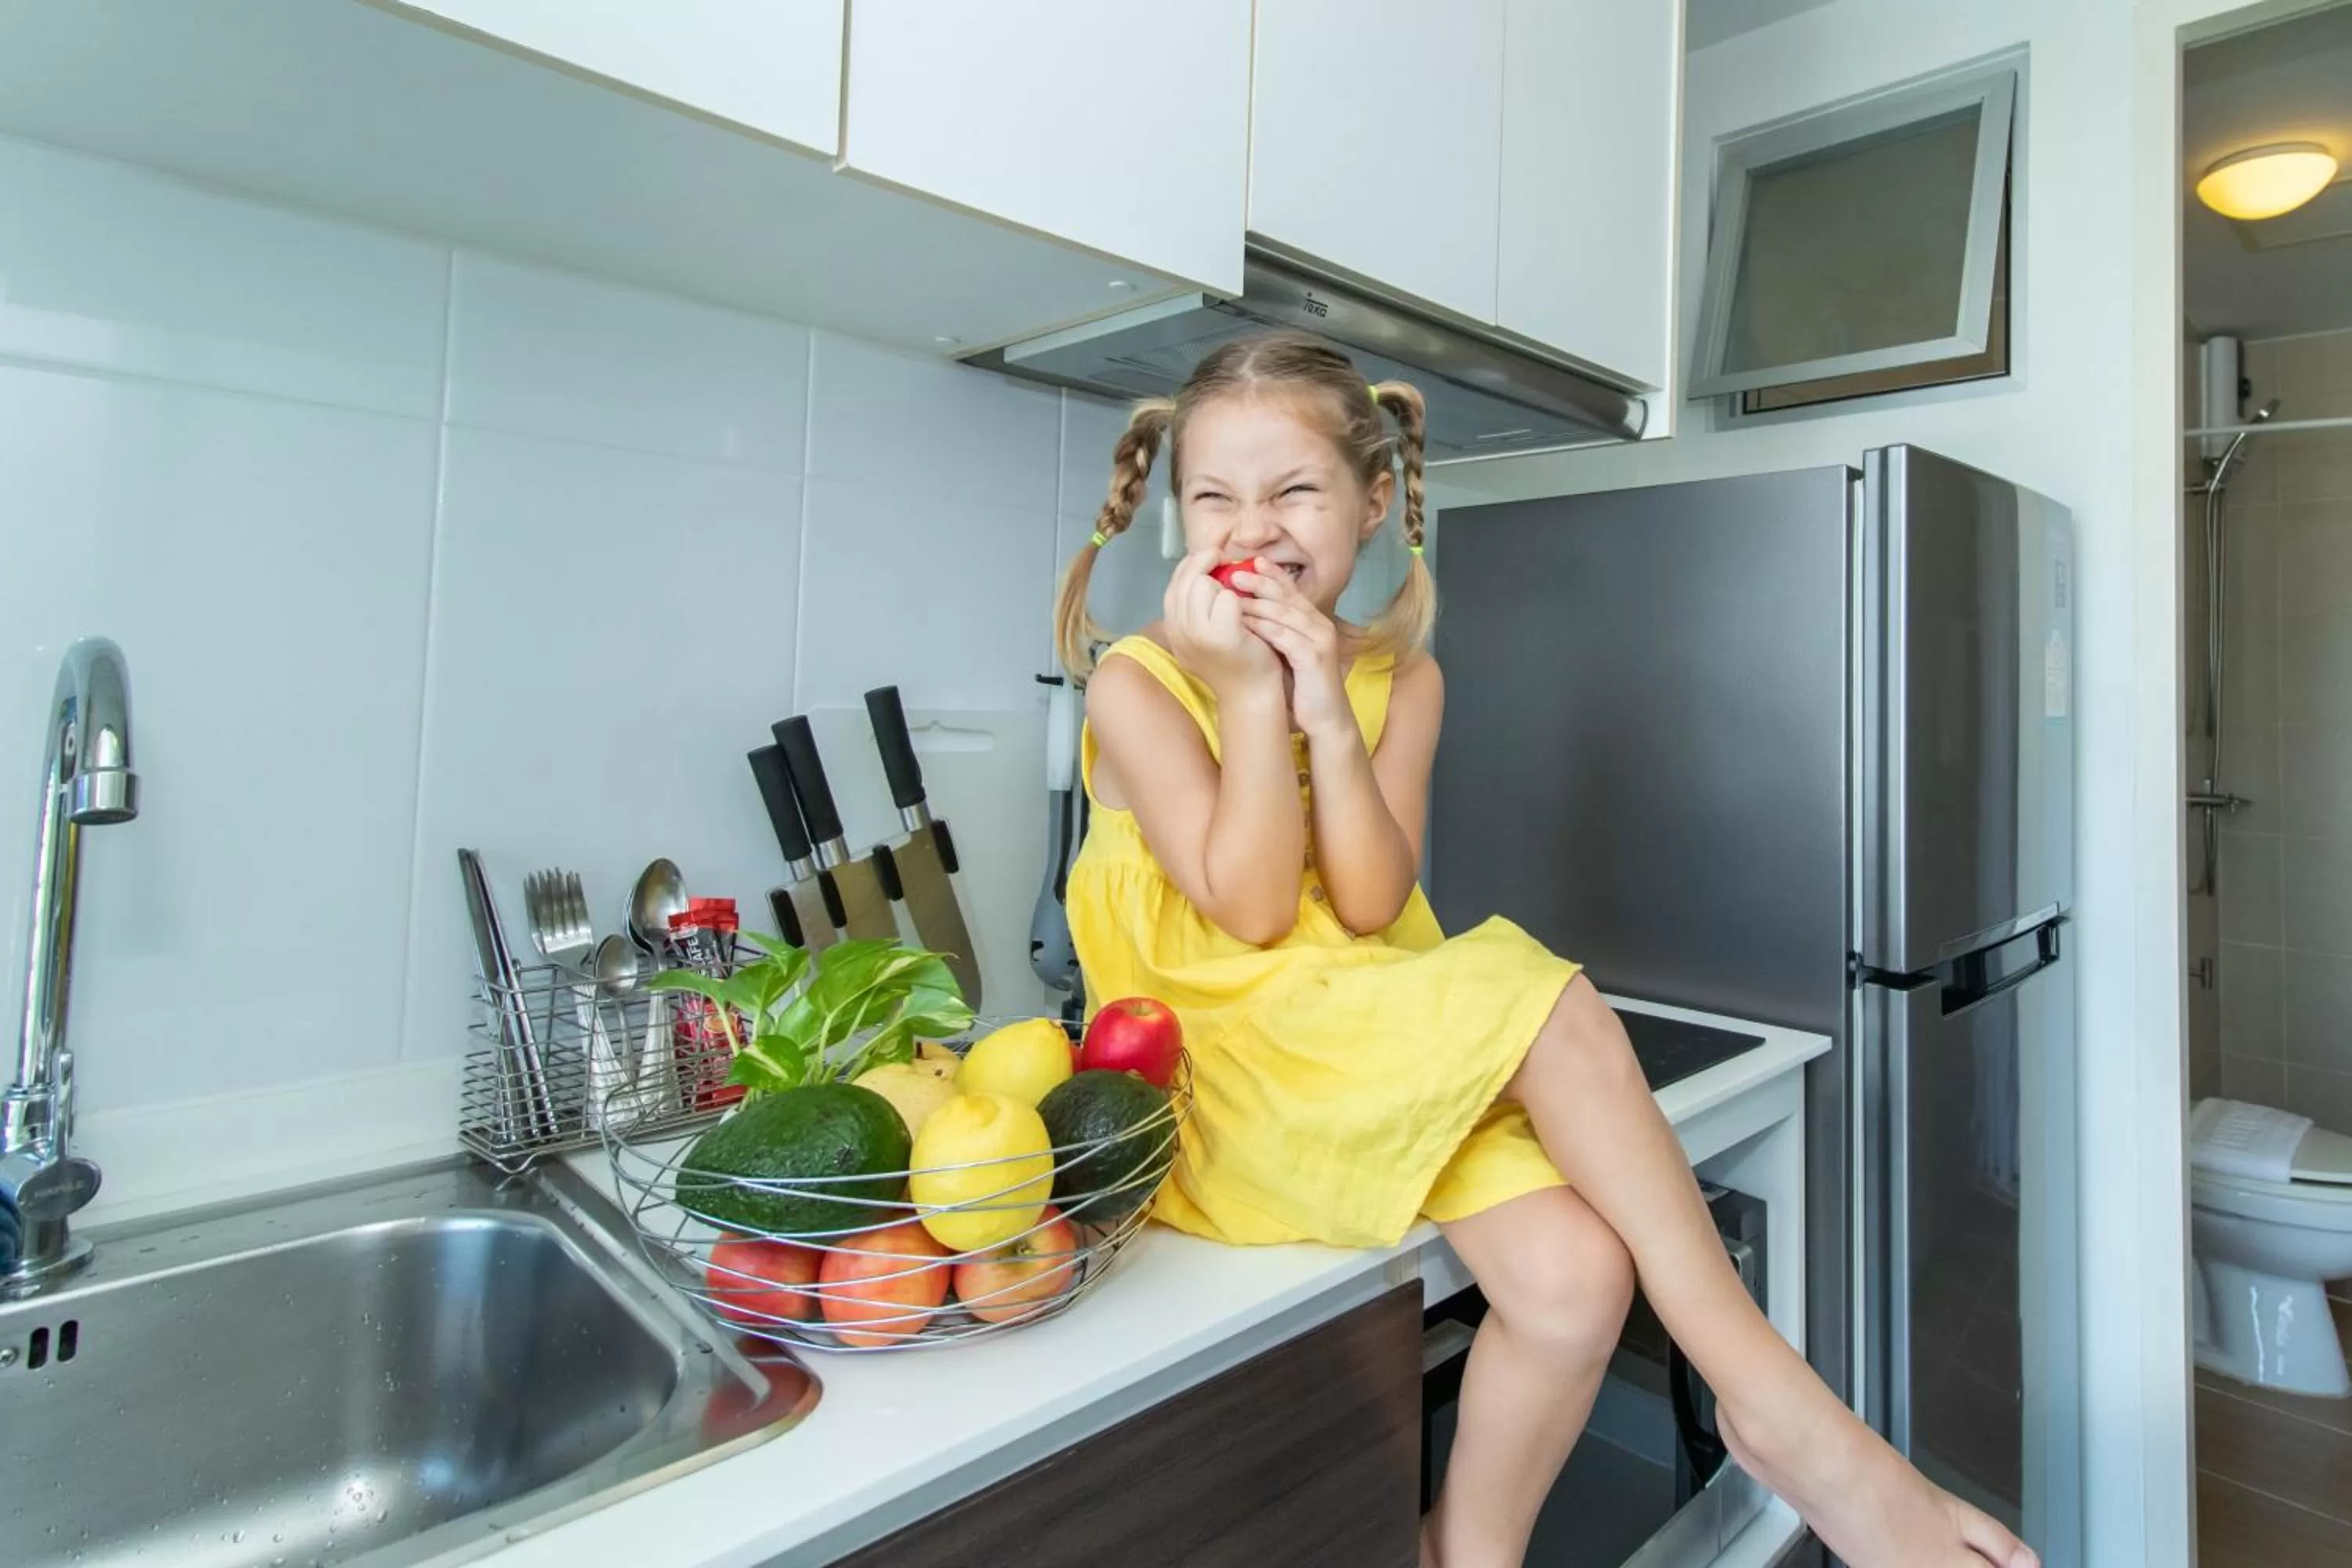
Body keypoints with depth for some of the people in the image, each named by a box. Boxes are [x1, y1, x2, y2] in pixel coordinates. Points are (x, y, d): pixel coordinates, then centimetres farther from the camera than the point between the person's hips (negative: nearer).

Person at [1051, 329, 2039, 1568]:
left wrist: (1325, 710, -16)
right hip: (1218, 1057, -4)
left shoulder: (1398, 675, 5)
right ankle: (1772, 1399, -13)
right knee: (1548, 1004, -27)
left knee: (1575, 1272, -23)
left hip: (1371, 1041, 5)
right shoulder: (1135, 683, -6)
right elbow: (1251, 913, -14)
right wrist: (1248, 698, -18)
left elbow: (1371, 910, -7)